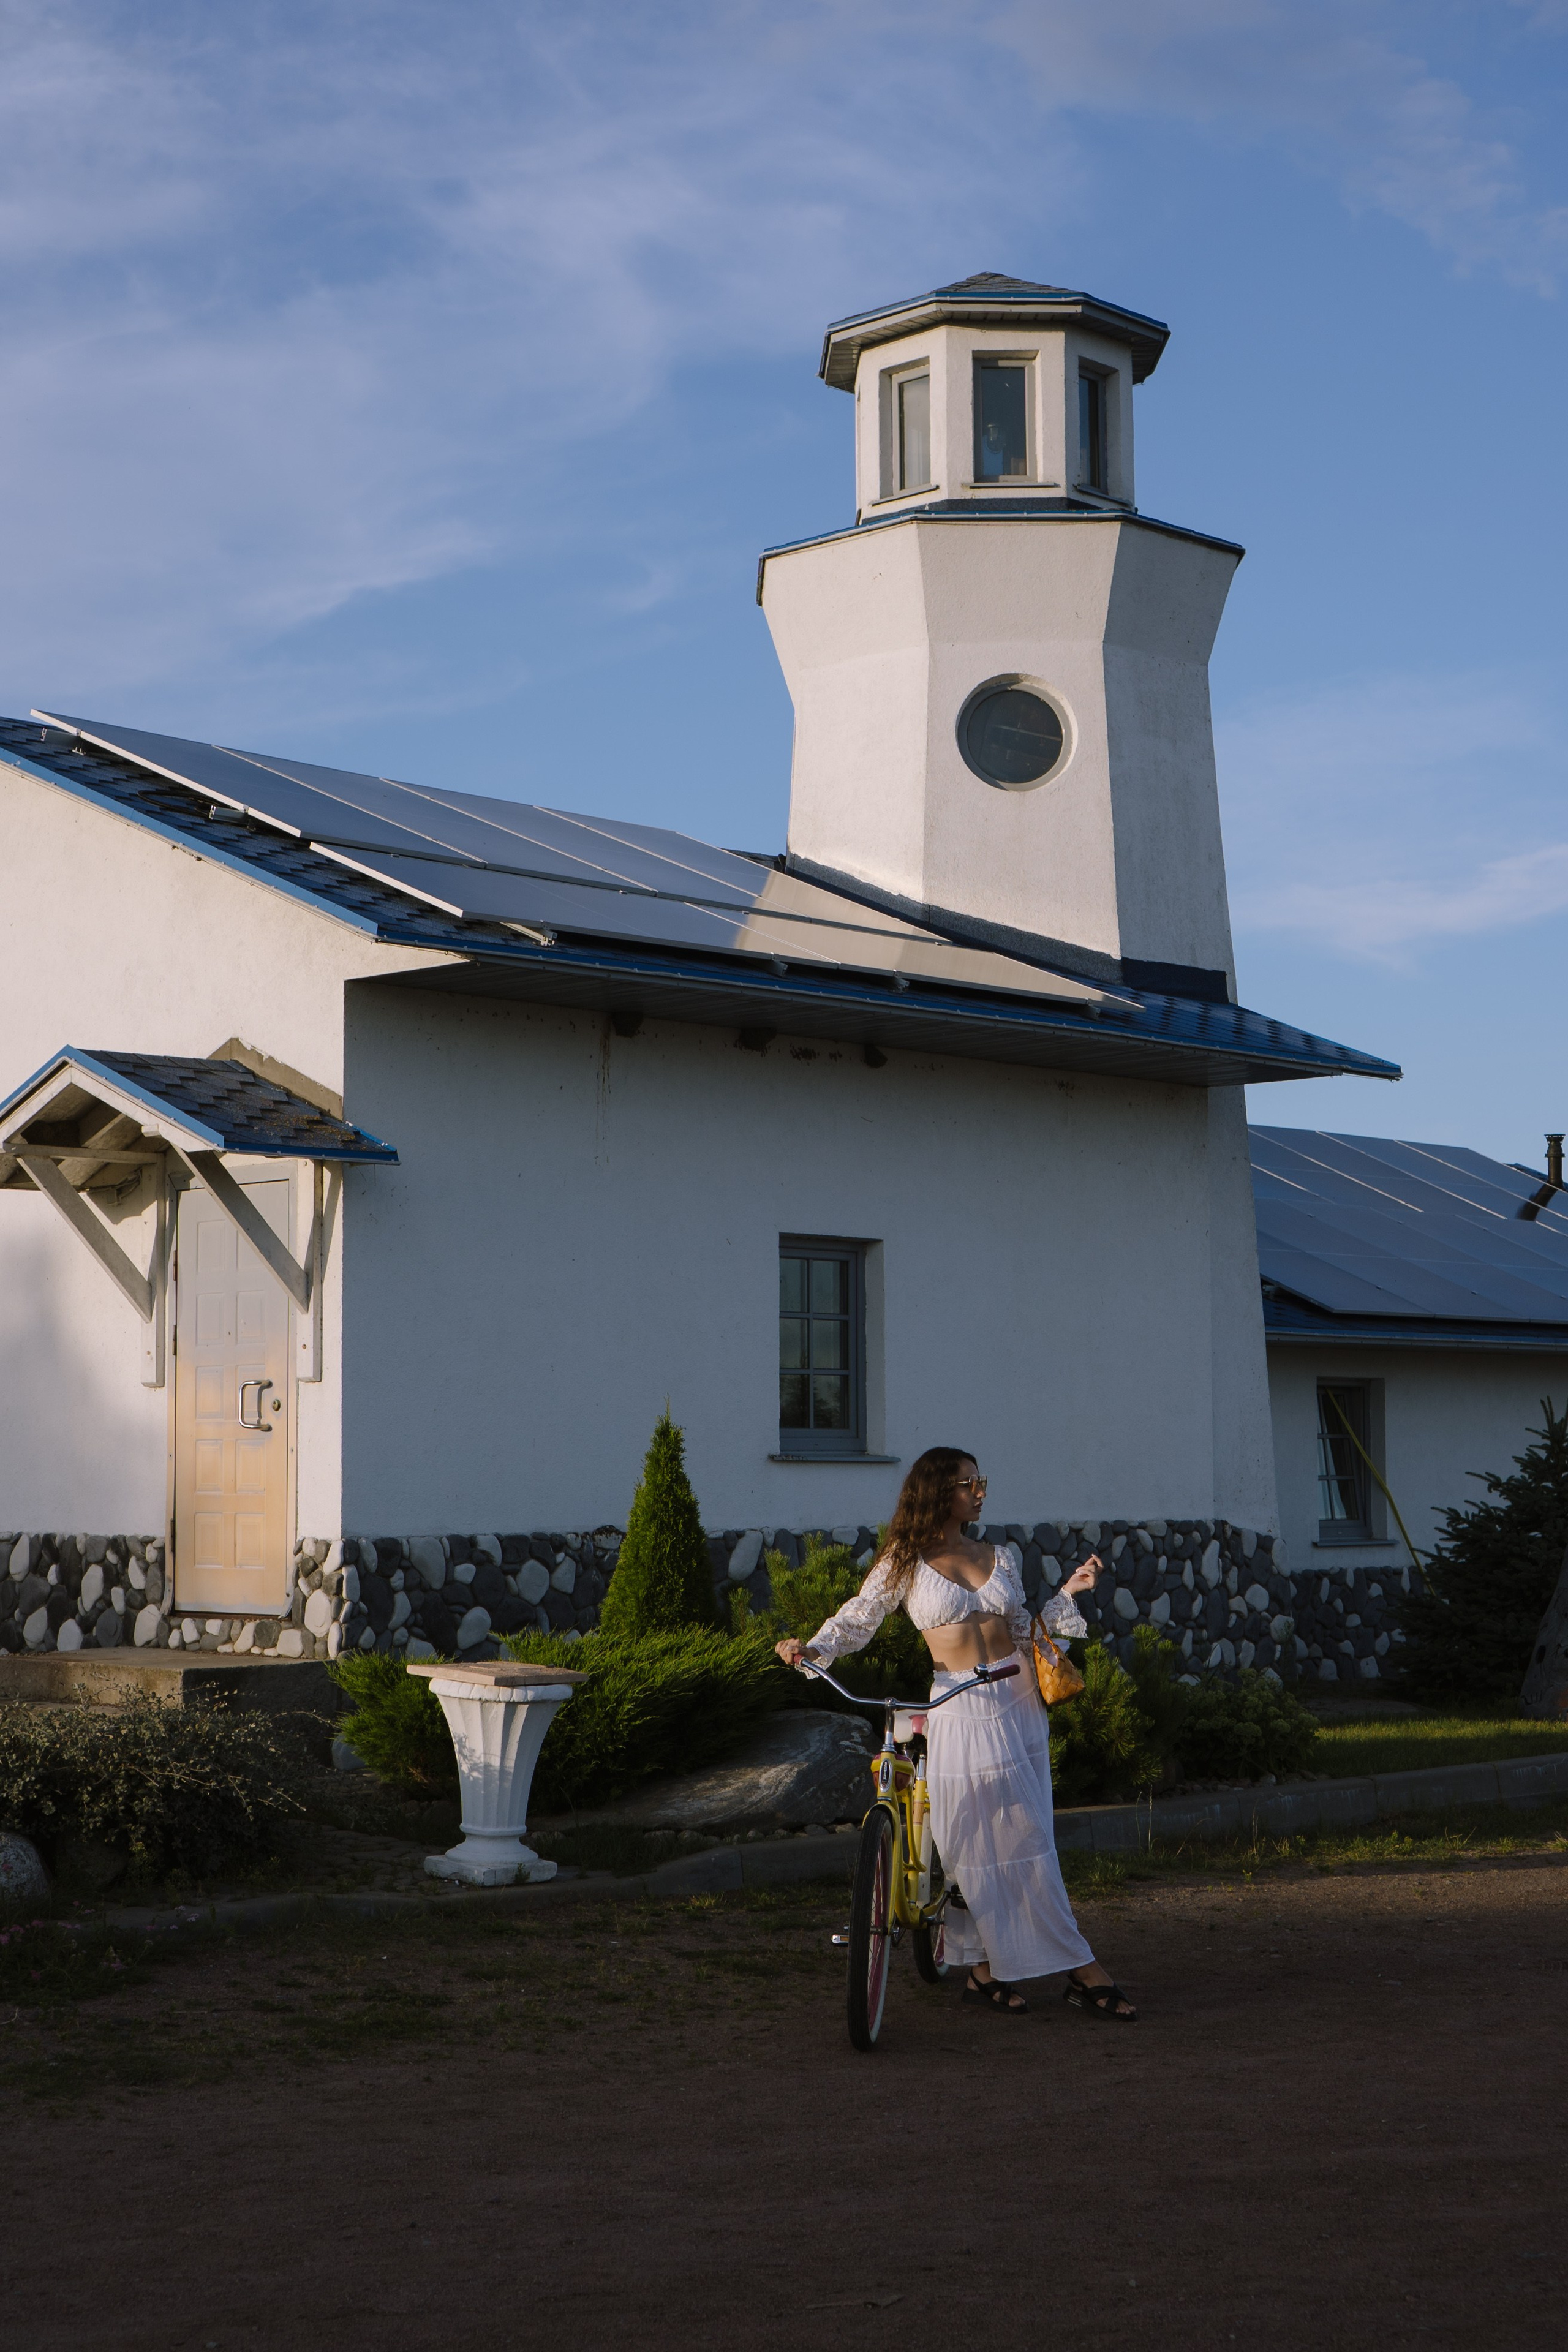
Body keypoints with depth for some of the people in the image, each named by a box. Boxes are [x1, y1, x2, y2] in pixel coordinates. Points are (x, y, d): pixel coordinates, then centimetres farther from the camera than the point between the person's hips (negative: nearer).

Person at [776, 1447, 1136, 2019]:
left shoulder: (998, 1557, 14)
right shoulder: (906, 1563, 2)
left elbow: (1021, 1633, 16)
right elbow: (857, 1618, 0)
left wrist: (1067, 1594, 6)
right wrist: (811, 1649, -17)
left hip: (1018, 1700, 5)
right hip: (961, 1711, -4)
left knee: (1008, 1841, 4)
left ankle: (985, 1970, 13)